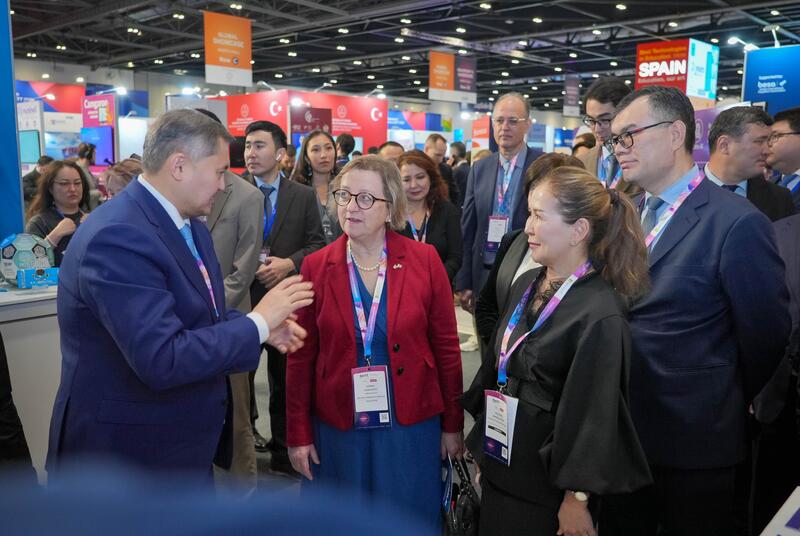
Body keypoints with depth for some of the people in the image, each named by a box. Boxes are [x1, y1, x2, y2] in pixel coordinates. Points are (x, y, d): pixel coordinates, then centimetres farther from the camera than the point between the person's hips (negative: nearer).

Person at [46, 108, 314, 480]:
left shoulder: (189, 225, 4)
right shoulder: (117, 237, -26)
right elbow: (161, 361, -33)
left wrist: (262, 326, -4)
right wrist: (257, 322, -23)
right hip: (130, 451, -9)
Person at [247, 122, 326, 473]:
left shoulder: (304, 196, 4)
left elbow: (317, 244, 3)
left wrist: (290, 263, -13)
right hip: (243, 295, 0)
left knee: (285, 377, 9)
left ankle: (283, 450, 23)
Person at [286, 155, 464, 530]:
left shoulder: (424, 260, -7)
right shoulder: (316, 267, -4)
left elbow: (446, 346, -1)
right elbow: (302, 356, 1)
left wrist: (452, 424, 2)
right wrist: (298, 432, 1)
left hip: (411, 425, 0)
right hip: (336, 427, 1)